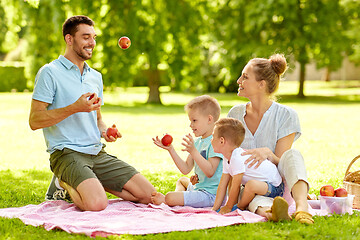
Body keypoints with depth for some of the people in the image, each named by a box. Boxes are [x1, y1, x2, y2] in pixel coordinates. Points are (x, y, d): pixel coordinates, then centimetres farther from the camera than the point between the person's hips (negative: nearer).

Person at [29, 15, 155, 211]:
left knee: (149, 194, -6)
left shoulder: (95, 76, 18)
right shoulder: (49, 73, -5)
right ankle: (67, 183, 0)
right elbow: (35, 121, -11)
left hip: (98, 153, 7)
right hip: (67, 153, -6)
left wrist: (105, 131, 3)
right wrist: (75, 108, -20)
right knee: (96, 203, -32)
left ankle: (92, 184, 11)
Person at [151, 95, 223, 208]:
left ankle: (163, 199, 9)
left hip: (210, 194, -11)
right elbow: (186, 169, 10)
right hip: (198, 187, 11)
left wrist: (193, 151, -35)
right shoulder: (197, 142, 12)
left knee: (170, 198, -23)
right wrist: (171, 149, 4)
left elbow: (210, 172, -27)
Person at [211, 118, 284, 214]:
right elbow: (222, 185, 4)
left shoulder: (238, 158, -28)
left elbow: (235, 187, -22)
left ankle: (240, 207, -9)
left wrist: (228, 207, -12)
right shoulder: (227, 158, 3)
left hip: (274, 188, -10)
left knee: (251, 185, -36)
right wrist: (215, 208, 1)